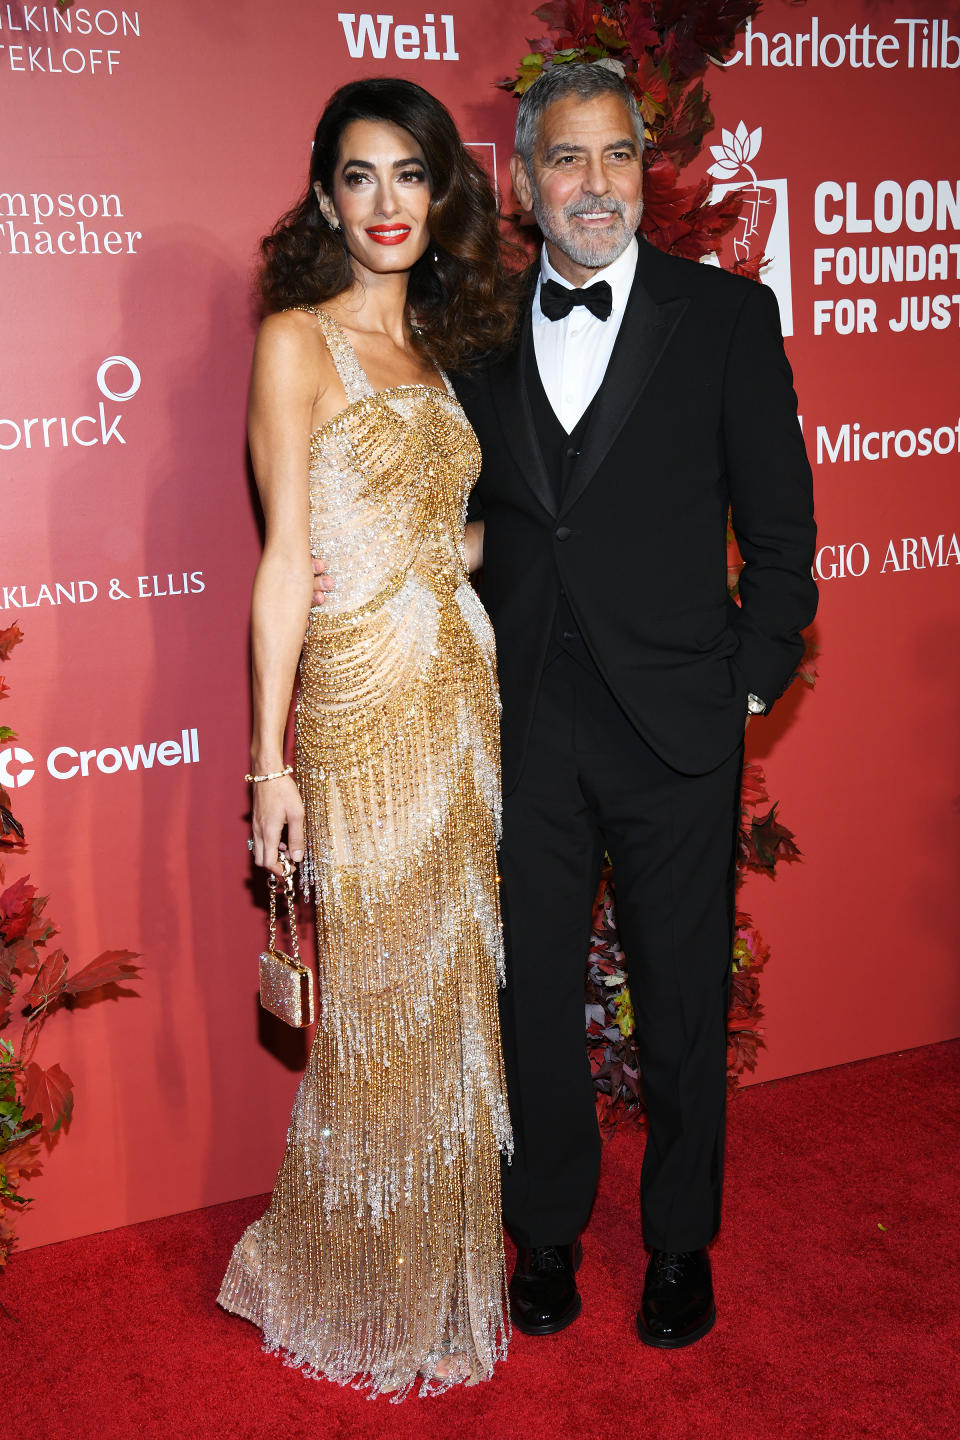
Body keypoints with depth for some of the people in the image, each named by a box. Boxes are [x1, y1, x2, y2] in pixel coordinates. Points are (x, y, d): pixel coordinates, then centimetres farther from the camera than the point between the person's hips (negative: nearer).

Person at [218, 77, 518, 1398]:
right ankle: (364, 1298, 25)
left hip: (466, 693, 6)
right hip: (368, 706, -6)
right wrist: (272, 758, -11)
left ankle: (450, 1269, 32)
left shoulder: (441, 344, 15)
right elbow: (286, 555, -9)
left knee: (456, 991, 13)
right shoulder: (298, 338, -4)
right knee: (379, 1006, 4)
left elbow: (449, 533, 14)